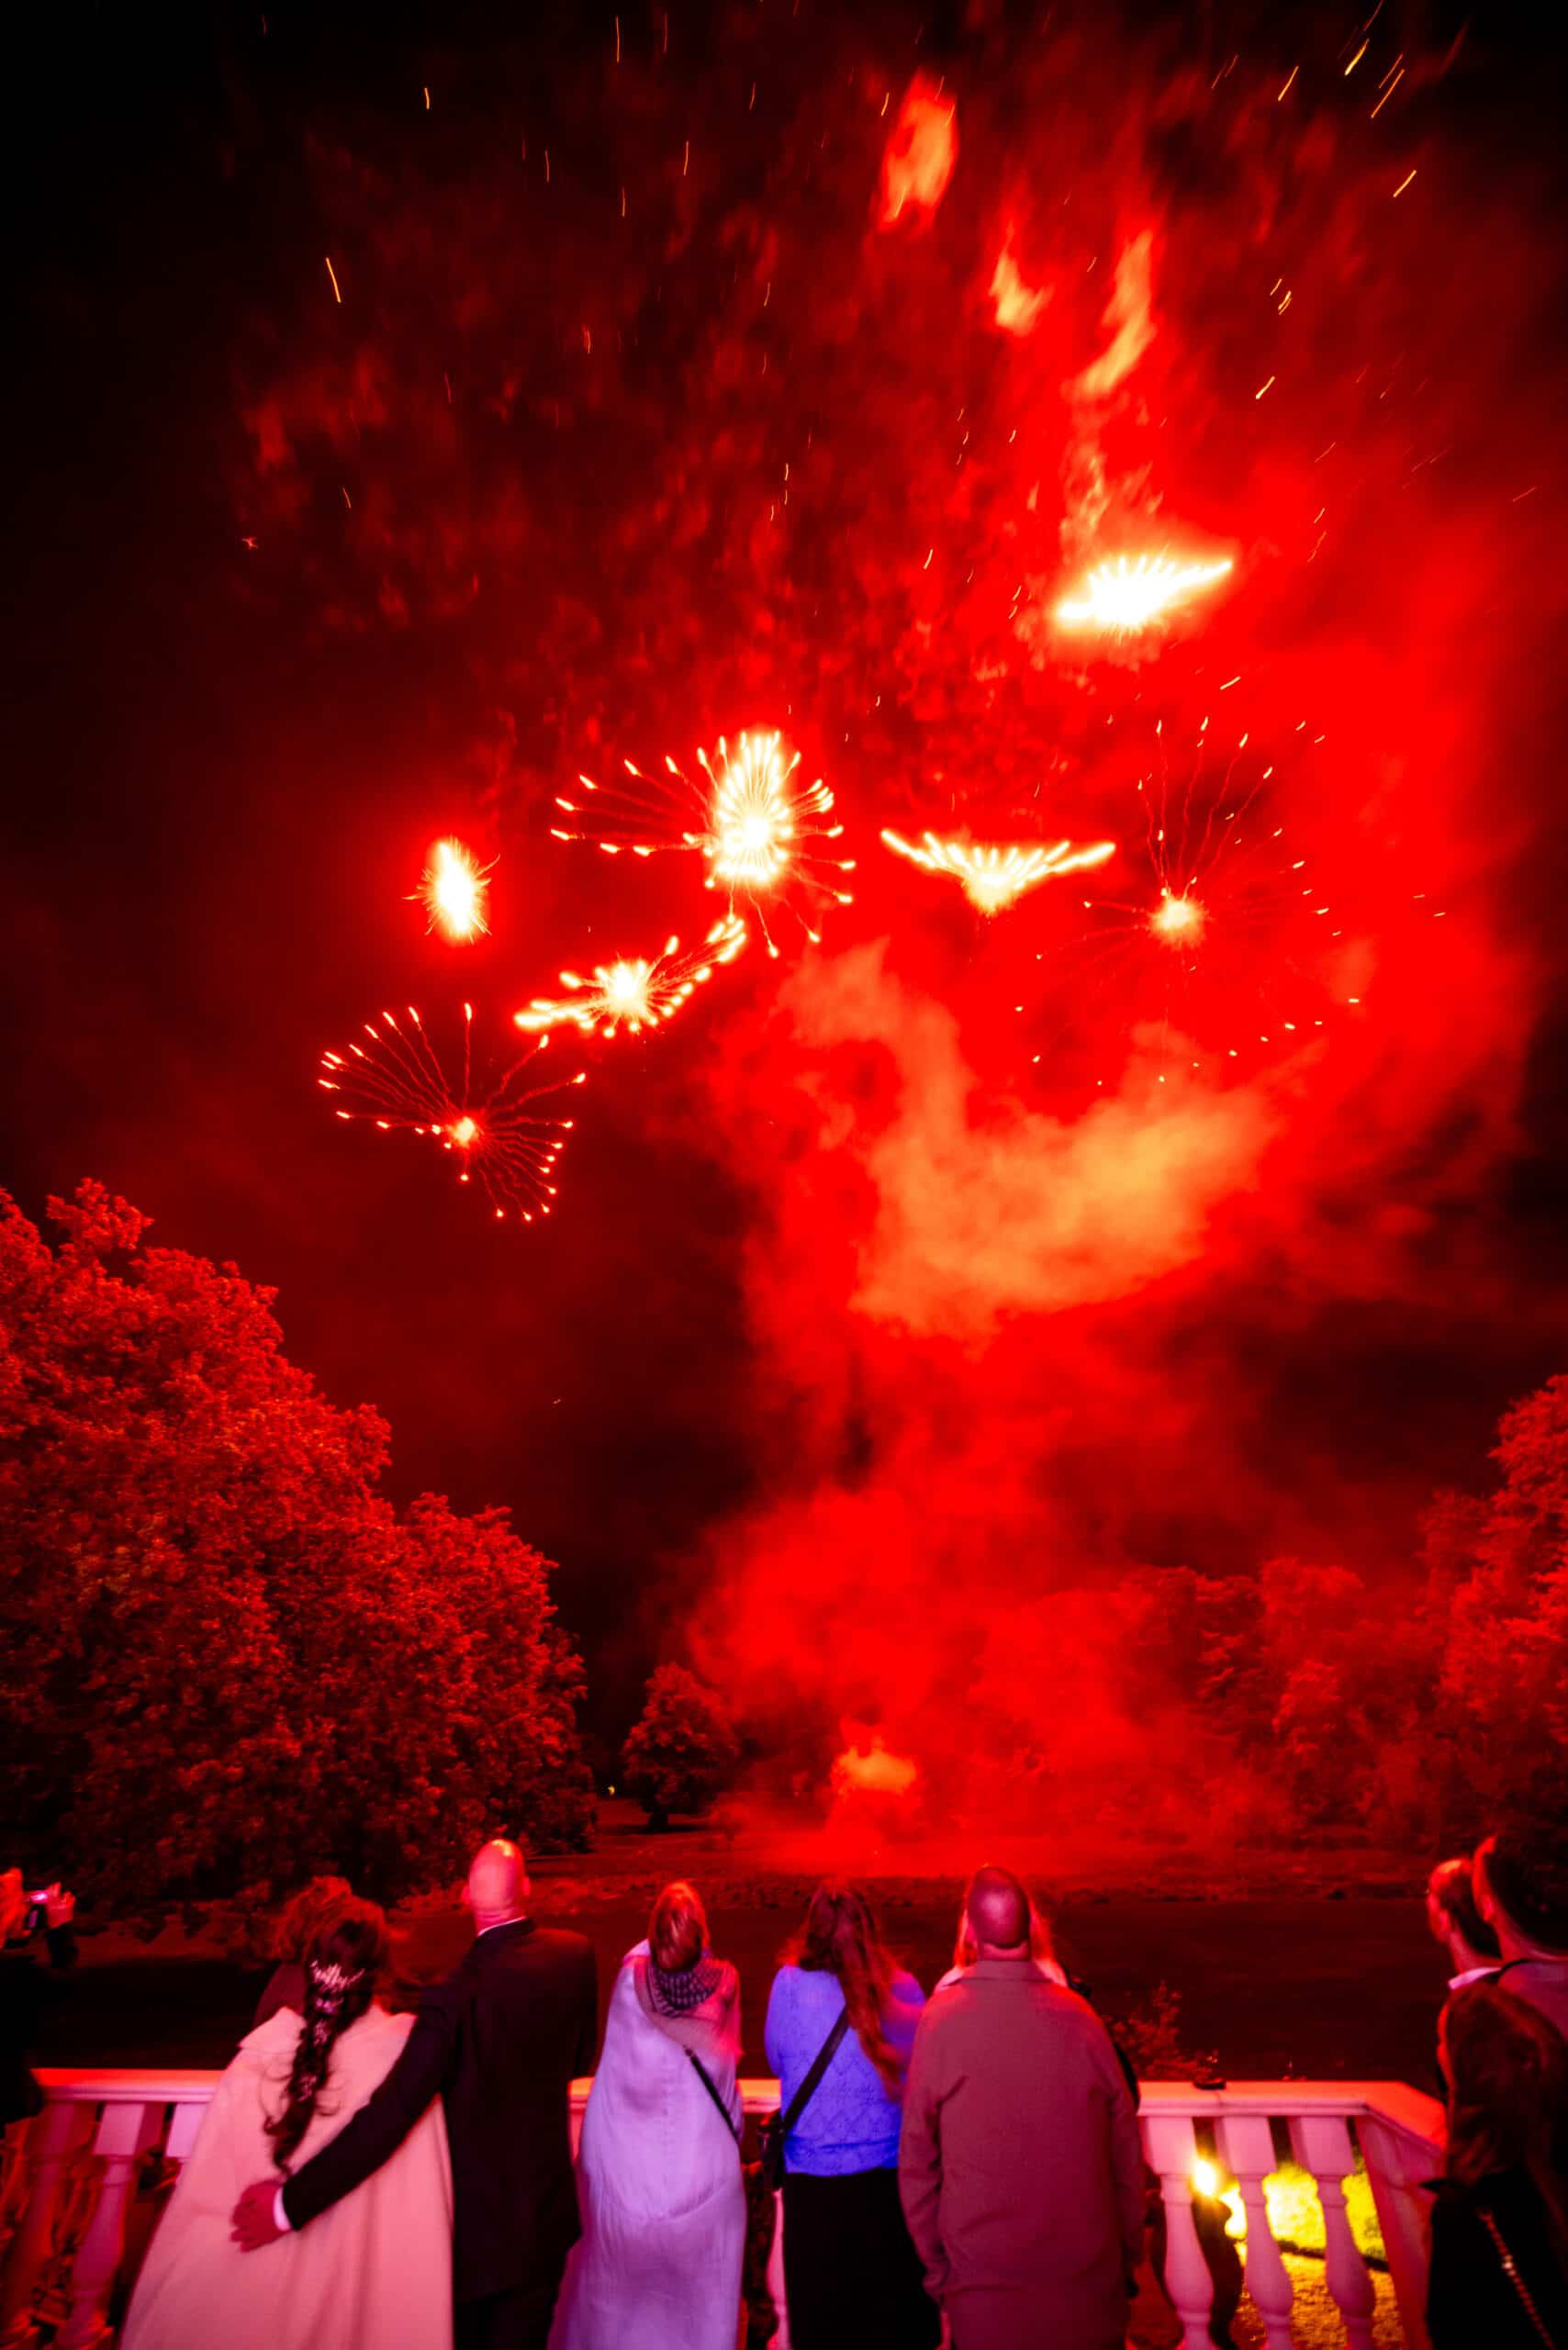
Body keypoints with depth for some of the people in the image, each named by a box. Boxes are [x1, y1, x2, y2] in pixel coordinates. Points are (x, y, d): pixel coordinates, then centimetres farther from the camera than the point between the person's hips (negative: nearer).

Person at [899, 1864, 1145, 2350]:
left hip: (986, 2289, -1)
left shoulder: (942, 2017, -12)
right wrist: (1128, 2257, 12)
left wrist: (936, 2270, 6)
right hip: (1090, 2279, 2)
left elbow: (917, 2156, -6)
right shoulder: (1078, 2013, -10)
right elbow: (1124, 2149, -2)